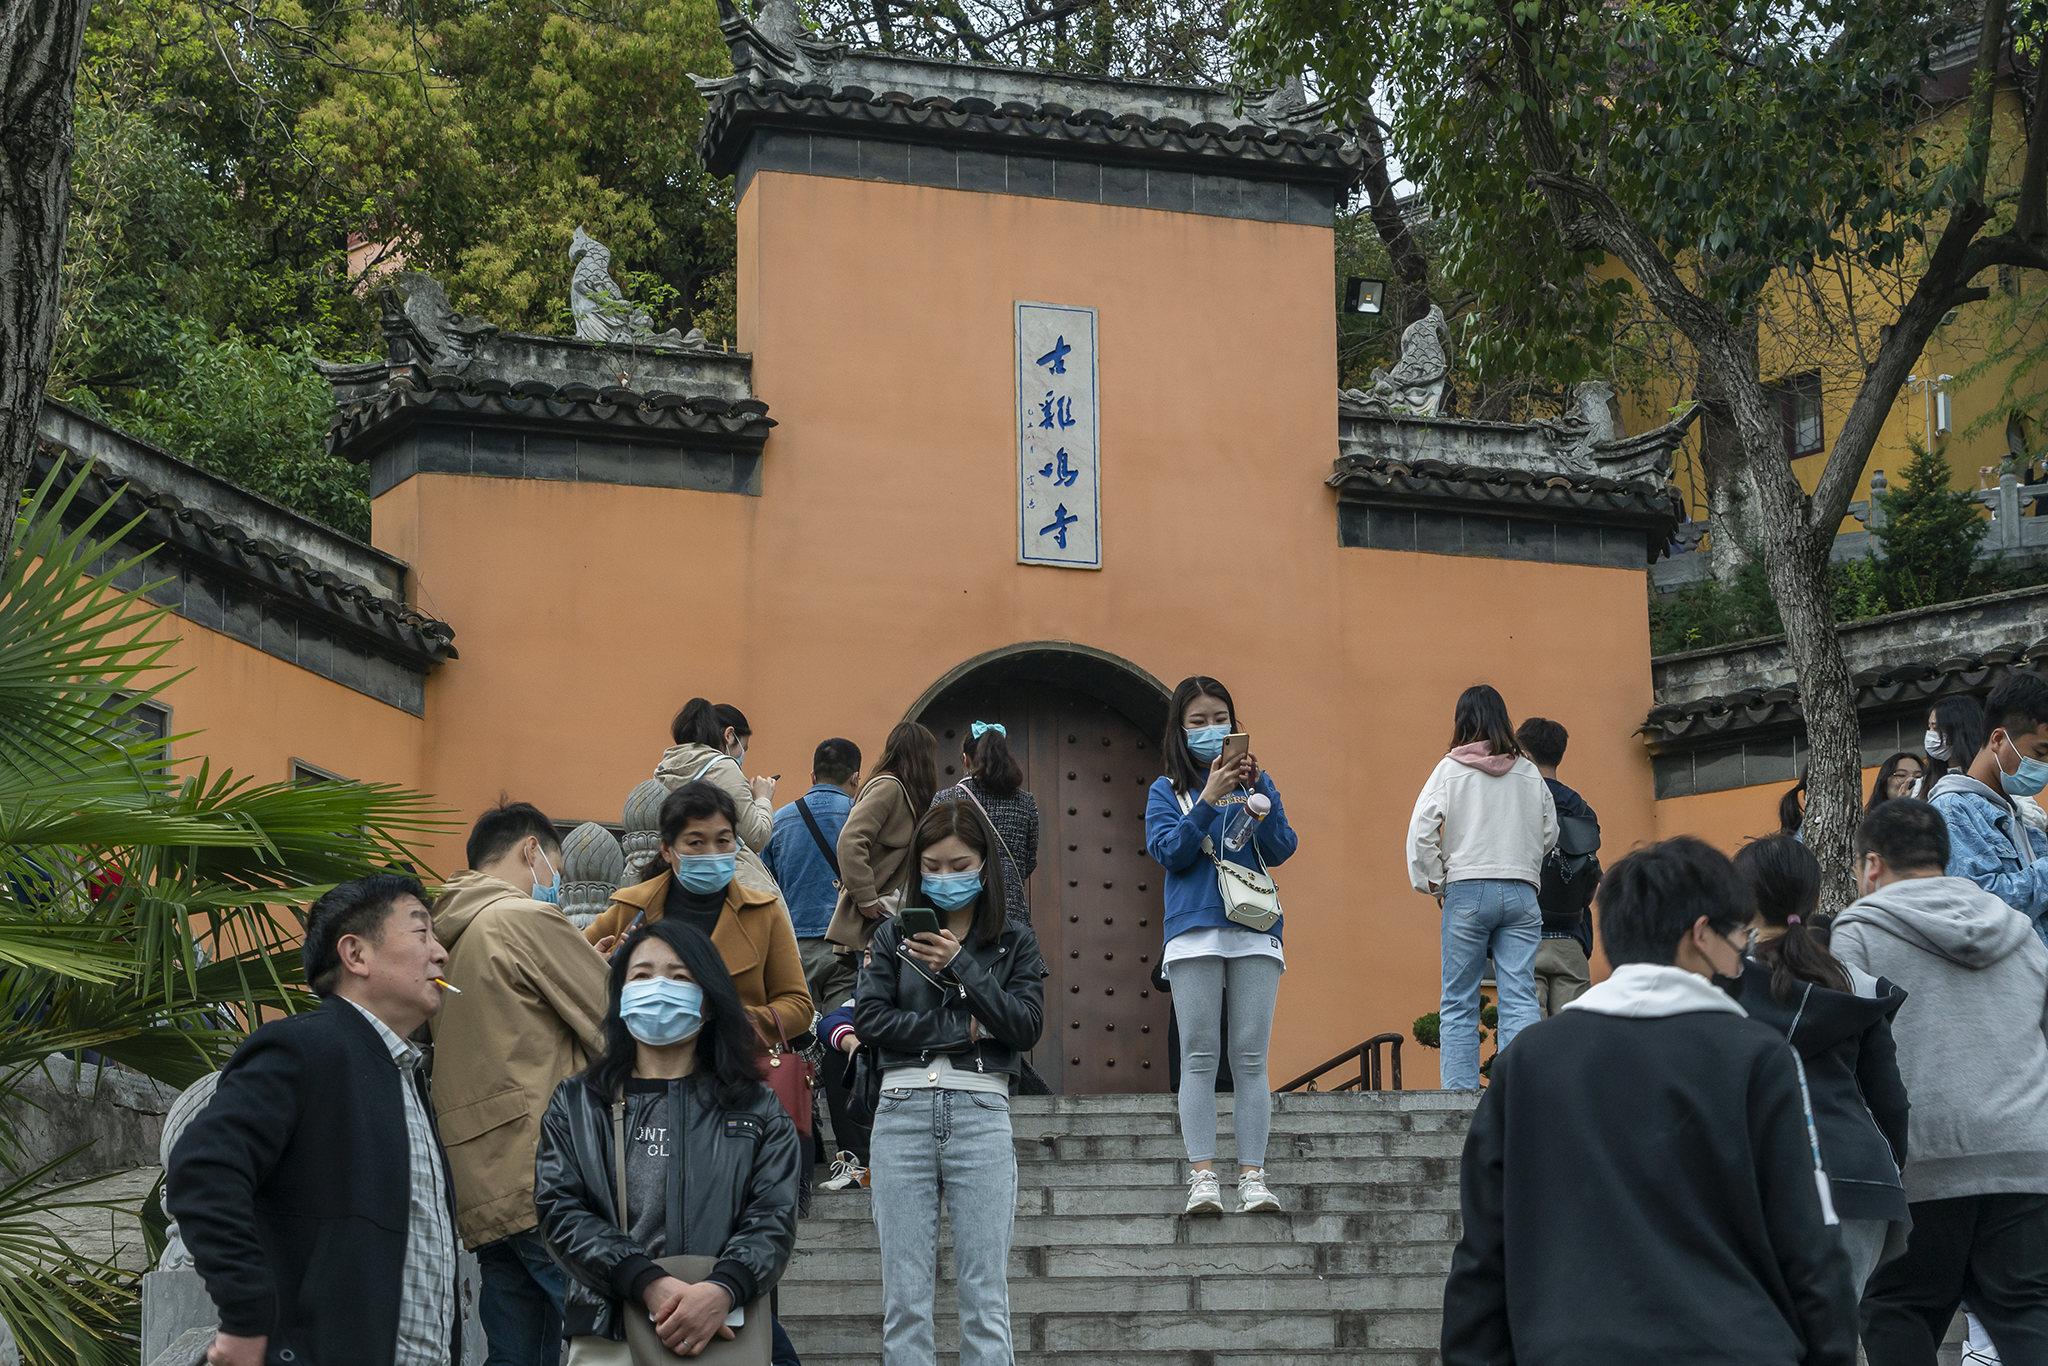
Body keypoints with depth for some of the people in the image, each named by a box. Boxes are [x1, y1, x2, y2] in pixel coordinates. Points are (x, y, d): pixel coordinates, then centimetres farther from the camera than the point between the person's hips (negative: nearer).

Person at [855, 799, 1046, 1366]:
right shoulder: (893, 936, 11)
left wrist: (960, 966, -11)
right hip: (903, 1110, 1)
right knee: (904, 1298, 1)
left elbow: (1027, 1026, -3)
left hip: (980, 1112, -1)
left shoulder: (1016, 942, 10)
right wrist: (964, 1029, -7)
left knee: (985, 1297, -2)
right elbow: (870, 1018, -2)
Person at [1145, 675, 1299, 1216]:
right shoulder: (1167, 789, 12)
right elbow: (1169, 853, -2)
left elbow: (1280, 850, 4)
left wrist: (1259, 791, -9)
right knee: (1198, 1057, -4)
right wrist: (1210, 800, -11)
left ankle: (1253, 1176, -1)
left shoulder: (1257, 782, 15)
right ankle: (1202, 1175, -3)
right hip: (1194, 930, -1)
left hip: (1254, 930, 1)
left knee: (1250, 1059, -2)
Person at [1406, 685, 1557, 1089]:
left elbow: (1421, 831, -6)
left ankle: (1459, 1092, -2)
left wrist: (1435, 883, 5)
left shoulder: (1451, 768, 1)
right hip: (1521, 892, 2)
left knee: (1458, 1003, 3)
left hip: (1468, 891, -2)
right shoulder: (1528, 772, 9)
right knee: (1520, 999, -1)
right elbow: (1550, 833, 14)